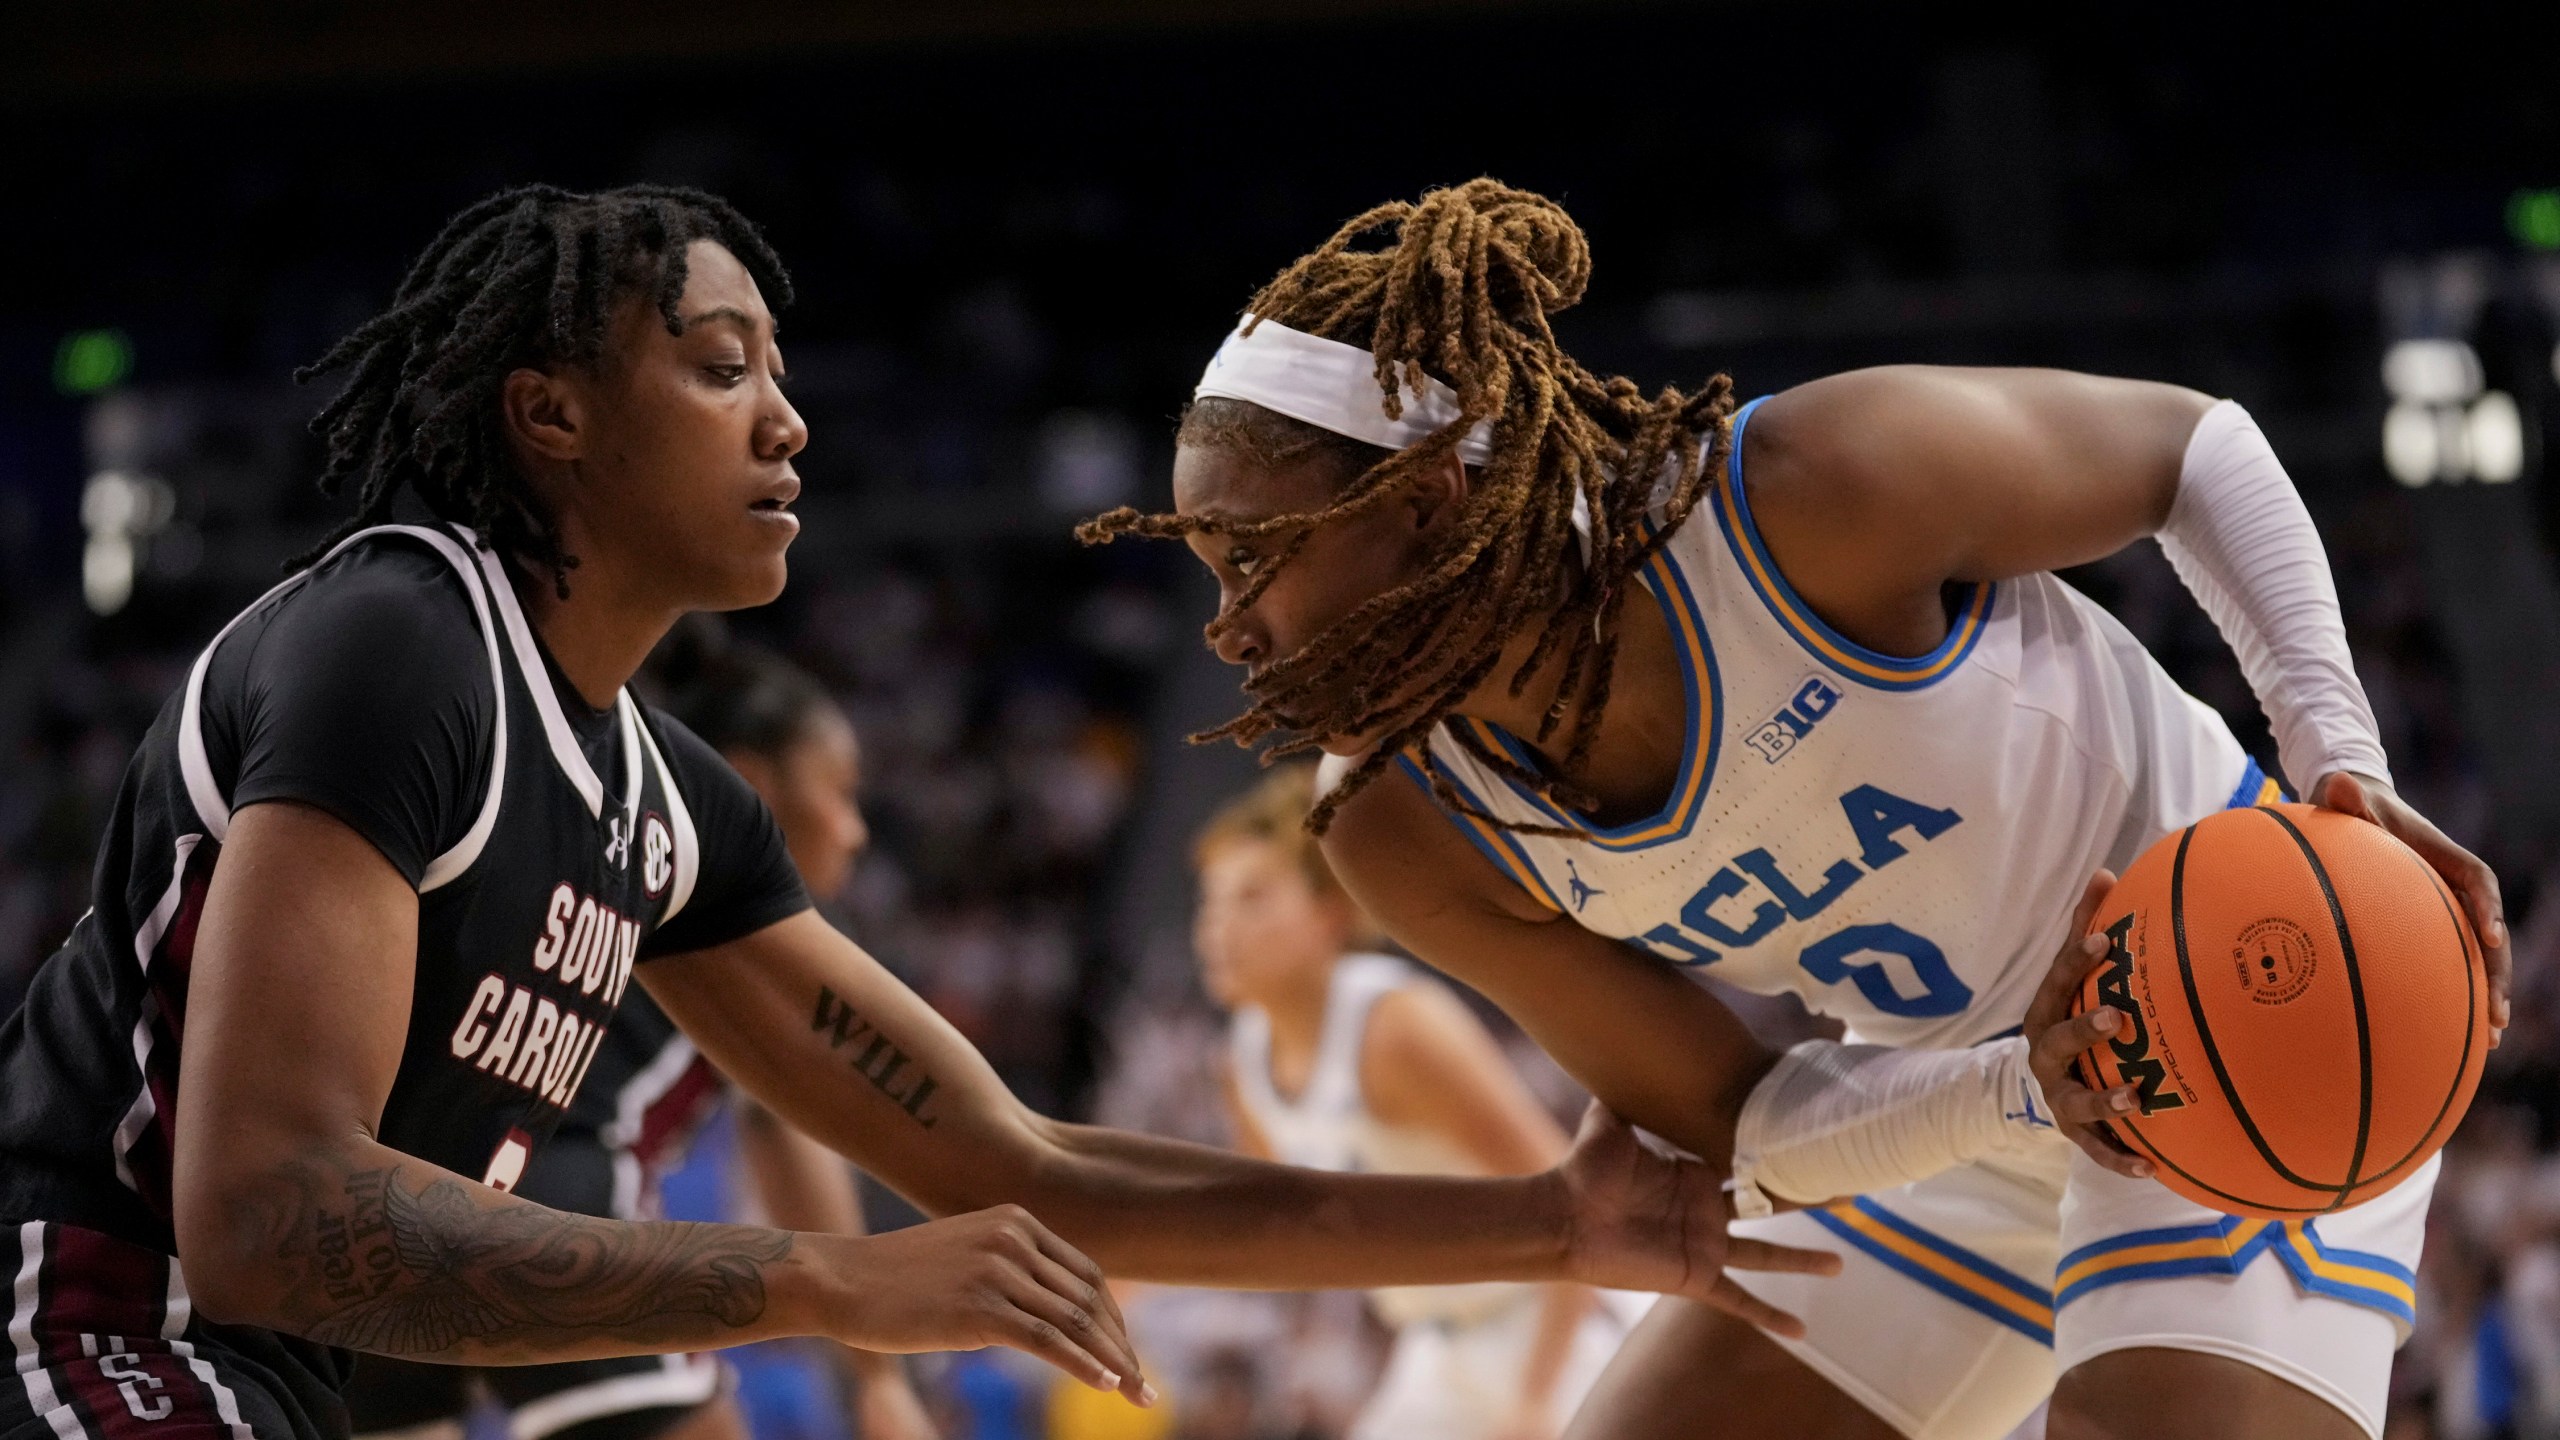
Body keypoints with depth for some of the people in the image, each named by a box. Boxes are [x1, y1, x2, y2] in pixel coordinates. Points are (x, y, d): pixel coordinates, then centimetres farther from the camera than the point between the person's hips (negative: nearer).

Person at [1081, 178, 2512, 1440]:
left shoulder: (1811, 489, -29)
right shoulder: (1412, 832, -13)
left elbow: (2192, 443, -11)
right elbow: (1745, 1130, -8)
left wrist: (2340, 752, -23)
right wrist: (2021, 1084, -27)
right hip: (1953, 1121, 6)